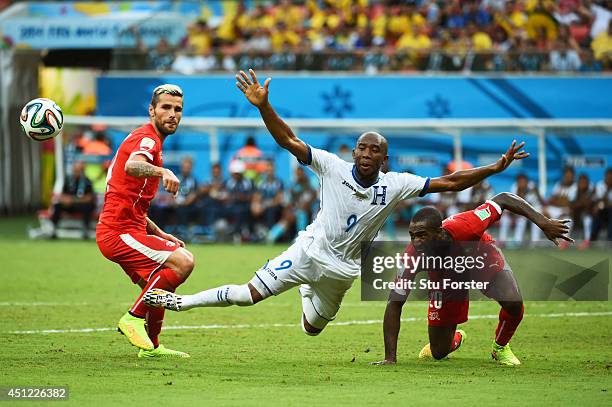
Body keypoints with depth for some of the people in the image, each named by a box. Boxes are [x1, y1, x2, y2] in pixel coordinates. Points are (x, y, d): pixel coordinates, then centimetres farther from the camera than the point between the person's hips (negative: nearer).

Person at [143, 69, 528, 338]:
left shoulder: (395, 185, -11)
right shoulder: (333, 167, -12)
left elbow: (448, 182, -12)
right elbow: (290, 141, -17)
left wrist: (495, 168, -21)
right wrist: (263, 106, -30)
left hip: (342, 269, 2)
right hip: (310, 249, -2)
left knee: (312, 327, 17)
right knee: (252, 293, -13)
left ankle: (308, 291, 51)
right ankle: (182, 302, 9)